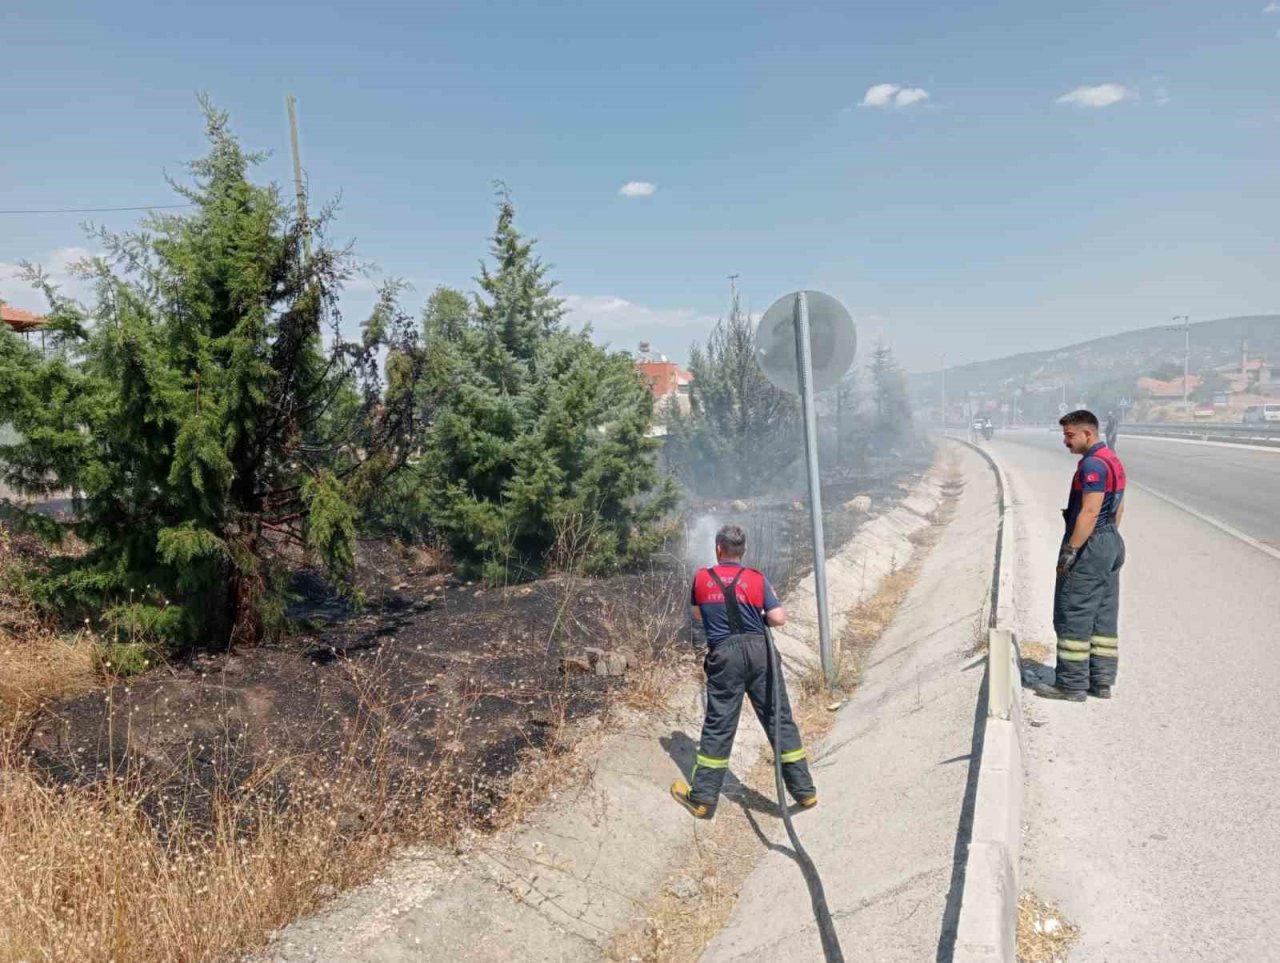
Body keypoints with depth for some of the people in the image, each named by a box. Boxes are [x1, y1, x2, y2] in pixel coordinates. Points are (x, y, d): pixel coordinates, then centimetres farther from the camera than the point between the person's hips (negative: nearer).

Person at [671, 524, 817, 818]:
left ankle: (702, 797, 12)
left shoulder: (702, 578, 4)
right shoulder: (757, 579, -1)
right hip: (759, 650, 0)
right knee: (779, 719, 8)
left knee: (718, 726, 6)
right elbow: (779, 619, -6)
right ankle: (804, 790, 16)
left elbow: (697, 614, 20)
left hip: (724, 654, 0)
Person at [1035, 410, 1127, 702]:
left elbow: (1090, 512, -25)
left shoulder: (1093, 464, -18)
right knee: (1104, 616, 13)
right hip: (1111, 543, 11)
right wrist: (1107, 539, 23)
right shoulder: (1112, 460, 15)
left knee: (1073, 615, -4)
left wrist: (1070, 550, -24)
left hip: (1088, 546, -11)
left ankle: (1072, 684, 2)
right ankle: (1102, 681, 19)